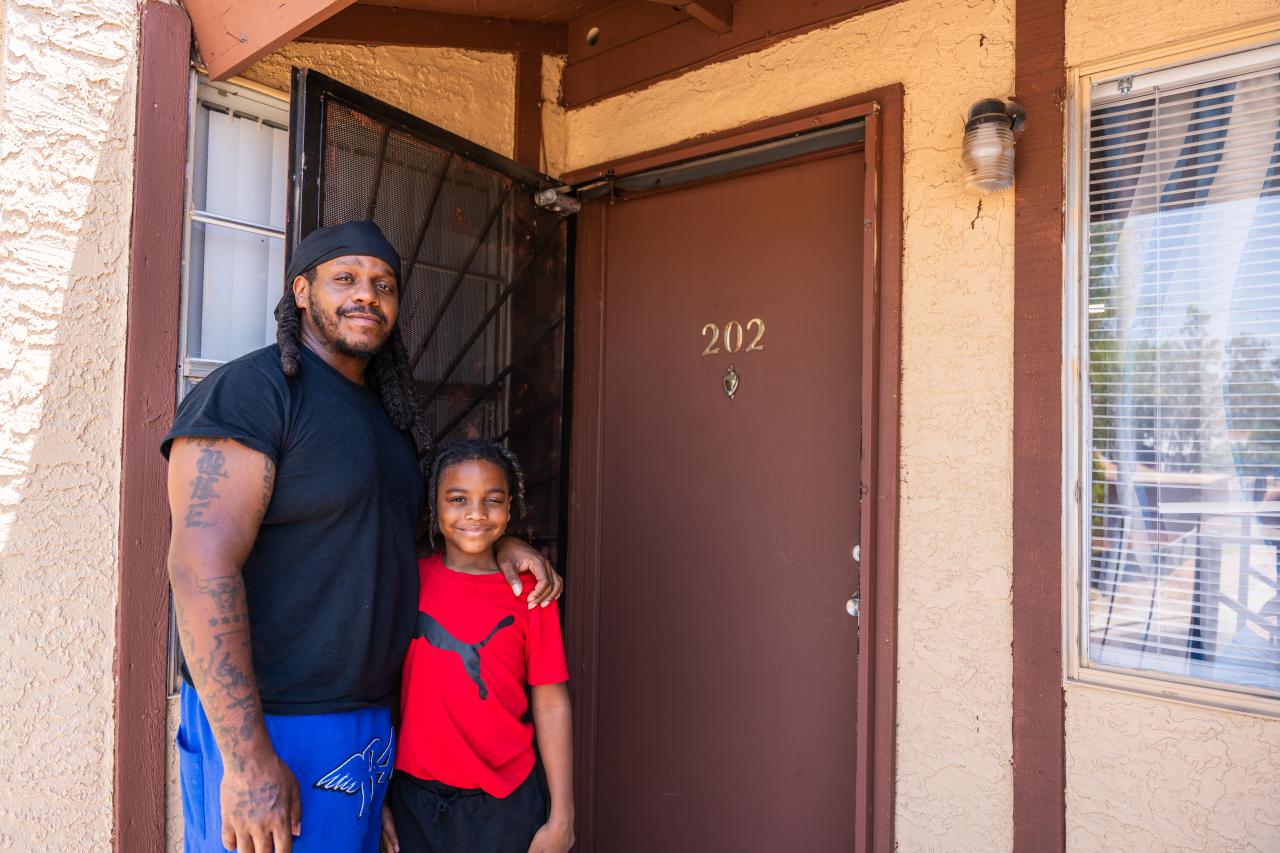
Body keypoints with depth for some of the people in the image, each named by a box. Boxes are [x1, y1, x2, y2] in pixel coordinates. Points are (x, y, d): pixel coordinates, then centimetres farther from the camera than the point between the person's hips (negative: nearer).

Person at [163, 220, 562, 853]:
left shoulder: (388, 414, 11)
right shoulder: (249, 391, -15)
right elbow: (201, 568, -22)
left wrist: (496, 544, 6)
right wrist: (247, 759, -25)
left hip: (371, 722, 8)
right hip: (265, 727, -8)